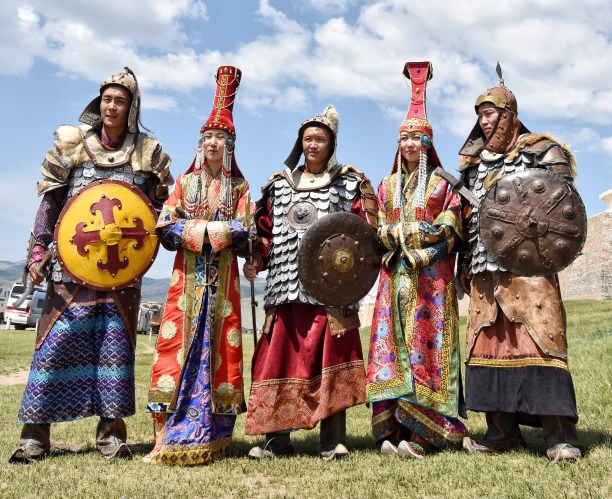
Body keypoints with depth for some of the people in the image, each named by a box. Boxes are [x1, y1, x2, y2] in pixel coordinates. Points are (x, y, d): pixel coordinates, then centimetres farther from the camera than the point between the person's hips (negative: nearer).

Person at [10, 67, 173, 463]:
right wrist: (39, 248, -4)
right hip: (72, 261, 0)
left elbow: (161, 206, 10)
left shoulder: (148, 152, 6)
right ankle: (36, 433, 6)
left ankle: (111, 431, 12)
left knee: (116, 341, 3)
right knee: (57, 340, -2)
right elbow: (50, 199, 5)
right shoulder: (73, 142, 6)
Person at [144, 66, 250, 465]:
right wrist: (206, 229, -12)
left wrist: (196, 228, -12)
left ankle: (214, 435, 7)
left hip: (223, 280, 0)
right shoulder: (185, 182, 12)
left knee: (220, 346, -1)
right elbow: (165, 227, 1)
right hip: (188, 276, 0)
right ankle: (166, 434, -5)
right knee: (178, 342, -7)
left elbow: (243, 233, -2)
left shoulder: (239, 187, 9)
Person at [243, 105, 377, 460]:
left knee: (330, 357, -3)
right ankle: (277, 437, 8)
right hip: (287, 284, 3)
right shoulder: (280, 184, 17)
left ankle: (333, 440, 5)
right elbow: (267, 231, 16)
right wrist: (256, 261, 2)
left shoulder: (348, 183, 9)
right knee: (279, 358, -1)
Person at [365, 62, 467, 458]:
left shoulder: (442, 183, 7)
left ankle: (422, 433, -7)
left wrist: (416, 234, -13)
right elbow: (379, 229, 14)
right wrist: (392, 236, -7)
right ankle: (393, 429, -2)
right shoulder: (388, 185, 19)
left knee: (427, 344, -8)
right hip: (396, 273, 4)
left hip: (432, 276, -3)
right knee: (392, 342, -4)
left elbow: (451, 228, -2)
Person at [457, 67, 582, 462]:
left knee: (539, 337, -11)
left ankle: (561, 433, -6)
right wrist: (465, 263, 15)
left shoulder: (538, 149, 6)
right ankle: (503, 432, 11)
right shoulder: (473, 162, 20)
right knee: (489, 341, 3)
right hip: (485, 268, 5)